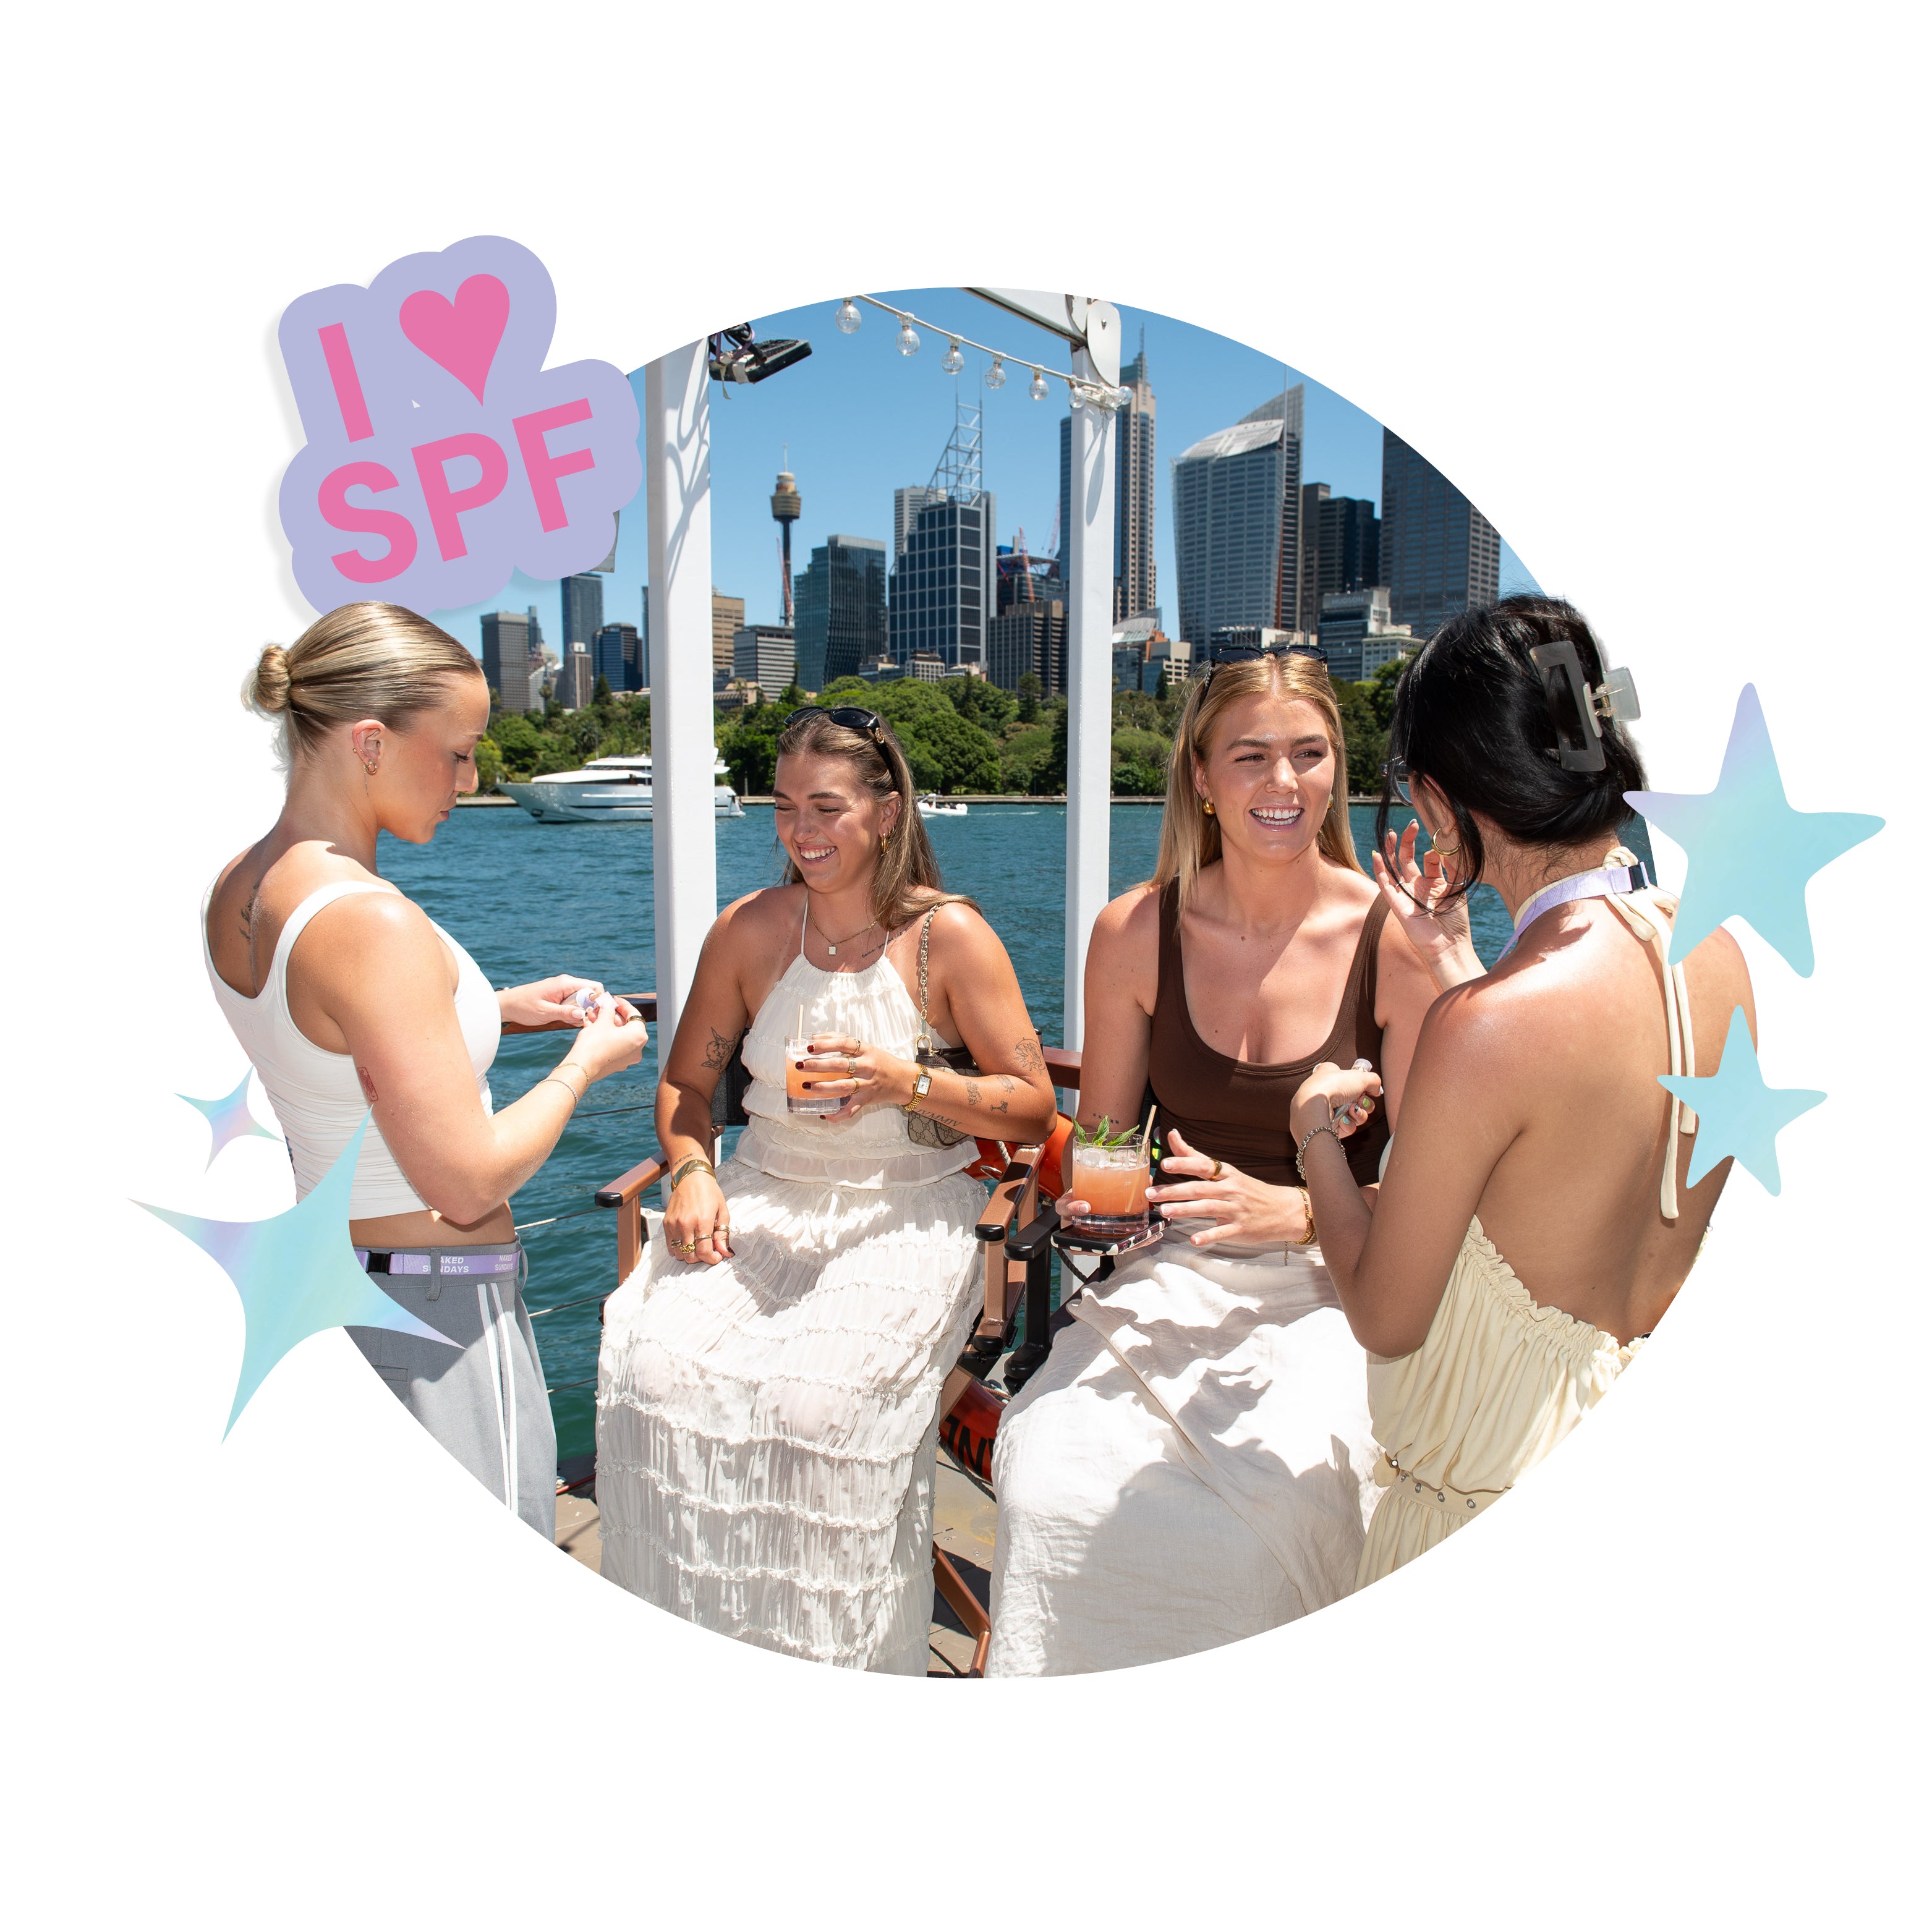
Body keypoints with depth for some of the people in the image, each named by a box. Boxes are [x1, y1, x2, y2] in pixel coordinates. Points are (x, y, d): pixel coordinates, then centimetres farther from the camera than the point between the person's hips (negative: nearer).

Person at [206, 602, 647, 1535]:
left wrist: (500, 1006, 14)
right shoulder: (372, 922, -26)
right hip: (436, 1308, -9)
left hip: (316, 1274, 9)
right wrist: (585, 1064, -9)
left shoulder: (236, 887, 3)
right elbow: (468, 1185, -24)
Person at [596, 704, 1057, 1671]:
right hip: (764, 1200, 4)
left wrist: (907, 1084, -18)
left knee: (820, 1395, -29)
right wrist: (690, 1172, -6)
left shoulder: (950, 936, -5)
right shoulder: (748, 929, 4)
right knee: (653, 1365, -23)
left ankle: (832, 1671, -1)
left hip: (907, 1212, -3)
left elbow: (1035, 1107, -4)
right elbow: (685, 1084, 14)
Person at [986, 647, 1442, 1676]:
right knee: (1049, 1480, -23)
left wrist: (1296, 1210, -19)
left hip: (1330, 1290, -1)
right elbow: (1096, 1144, 10)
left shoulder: (1396, 941, -7)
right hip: (1170, 1278, 2)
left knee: (1277, 1495, -28)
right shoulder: (1136, 932, -1)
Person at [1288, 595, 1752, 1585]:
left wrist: (1313, 1130, -4)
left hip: (1494, 1501, -7)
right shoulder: (1716, 946, -7)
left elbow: (1385, 1321, -18)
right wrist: (1453, 959, 16)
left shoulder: (1488, 1027, -30)